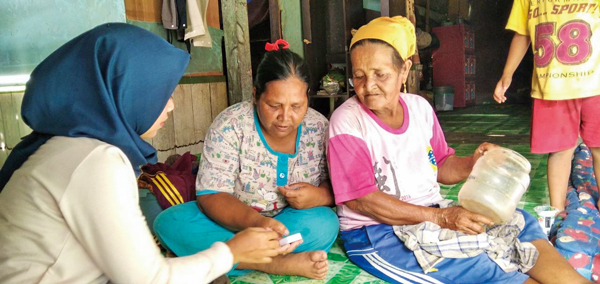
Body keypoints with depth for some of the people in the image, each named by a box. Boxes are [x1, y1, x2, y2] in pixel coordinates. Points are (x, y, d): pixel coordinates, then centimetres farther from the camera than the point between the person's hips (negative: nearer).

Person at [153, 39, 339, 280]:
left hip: (292, 221, 1)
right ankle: (281, 263, -27)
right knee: (170, 222, -26)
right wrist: (254, 221, -37)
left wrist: (320, 195, -24)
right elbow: (211, 196, -18)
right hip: (234, 221, 0)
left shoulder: (320, 128, -7)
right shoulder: (230, 126, -15)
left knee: (325, 224, -31)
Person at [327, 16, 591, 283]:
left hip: (435, 213, 7)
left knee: (521, 222, 0)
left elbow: (441, 166, 13)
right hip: (376, 234, -7)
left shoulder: (419, 107, 4)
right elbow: (358, 199, -20)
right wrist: (440, 218, -23)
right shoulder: (347, 122, -15)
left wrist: (471, 164, -12)